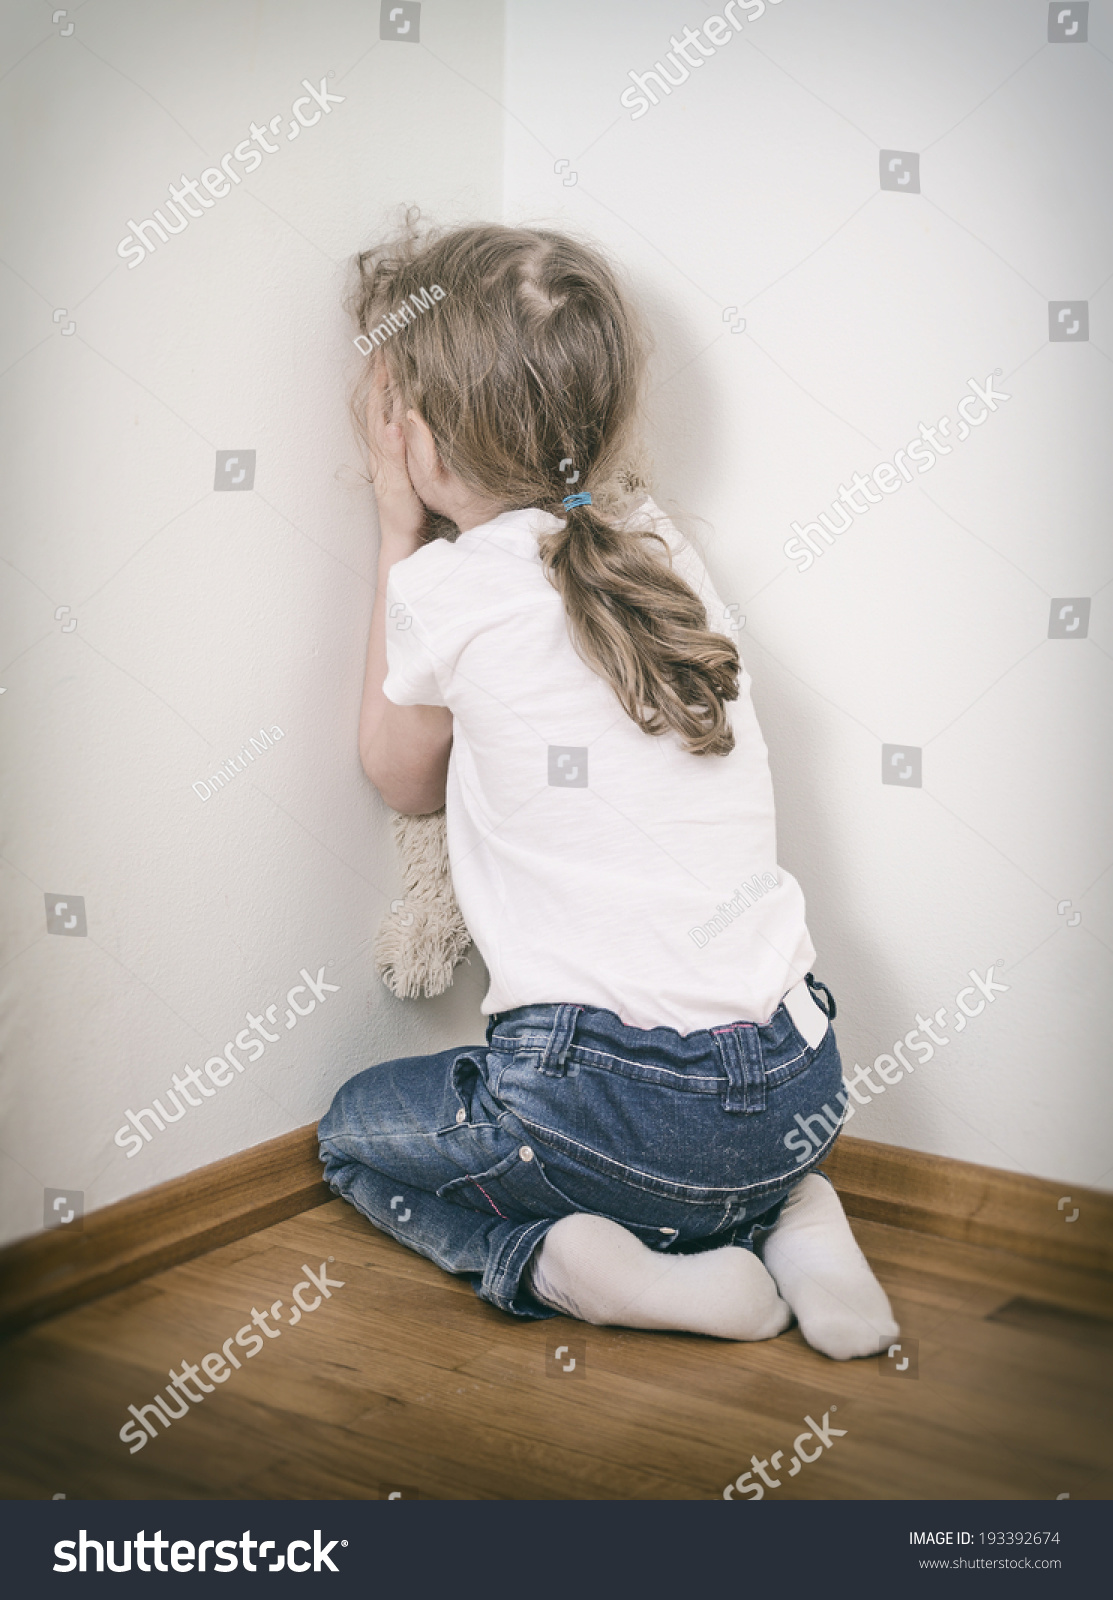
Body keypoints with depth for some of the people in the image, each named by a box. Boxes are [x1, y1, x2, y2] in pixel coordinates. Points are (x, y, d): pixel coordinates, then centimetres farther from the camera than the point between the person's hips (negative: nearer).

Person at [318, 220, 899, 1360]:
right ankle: (784, 1217, 13)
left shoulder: (446, 590, -9)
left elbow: (402, 781, 12)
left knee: (355, 1132, 25)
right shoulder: (659, 545, 6)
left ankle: (566, 1261, -1)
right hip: (802, 1091, 6)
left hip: (635, 1107, -5)